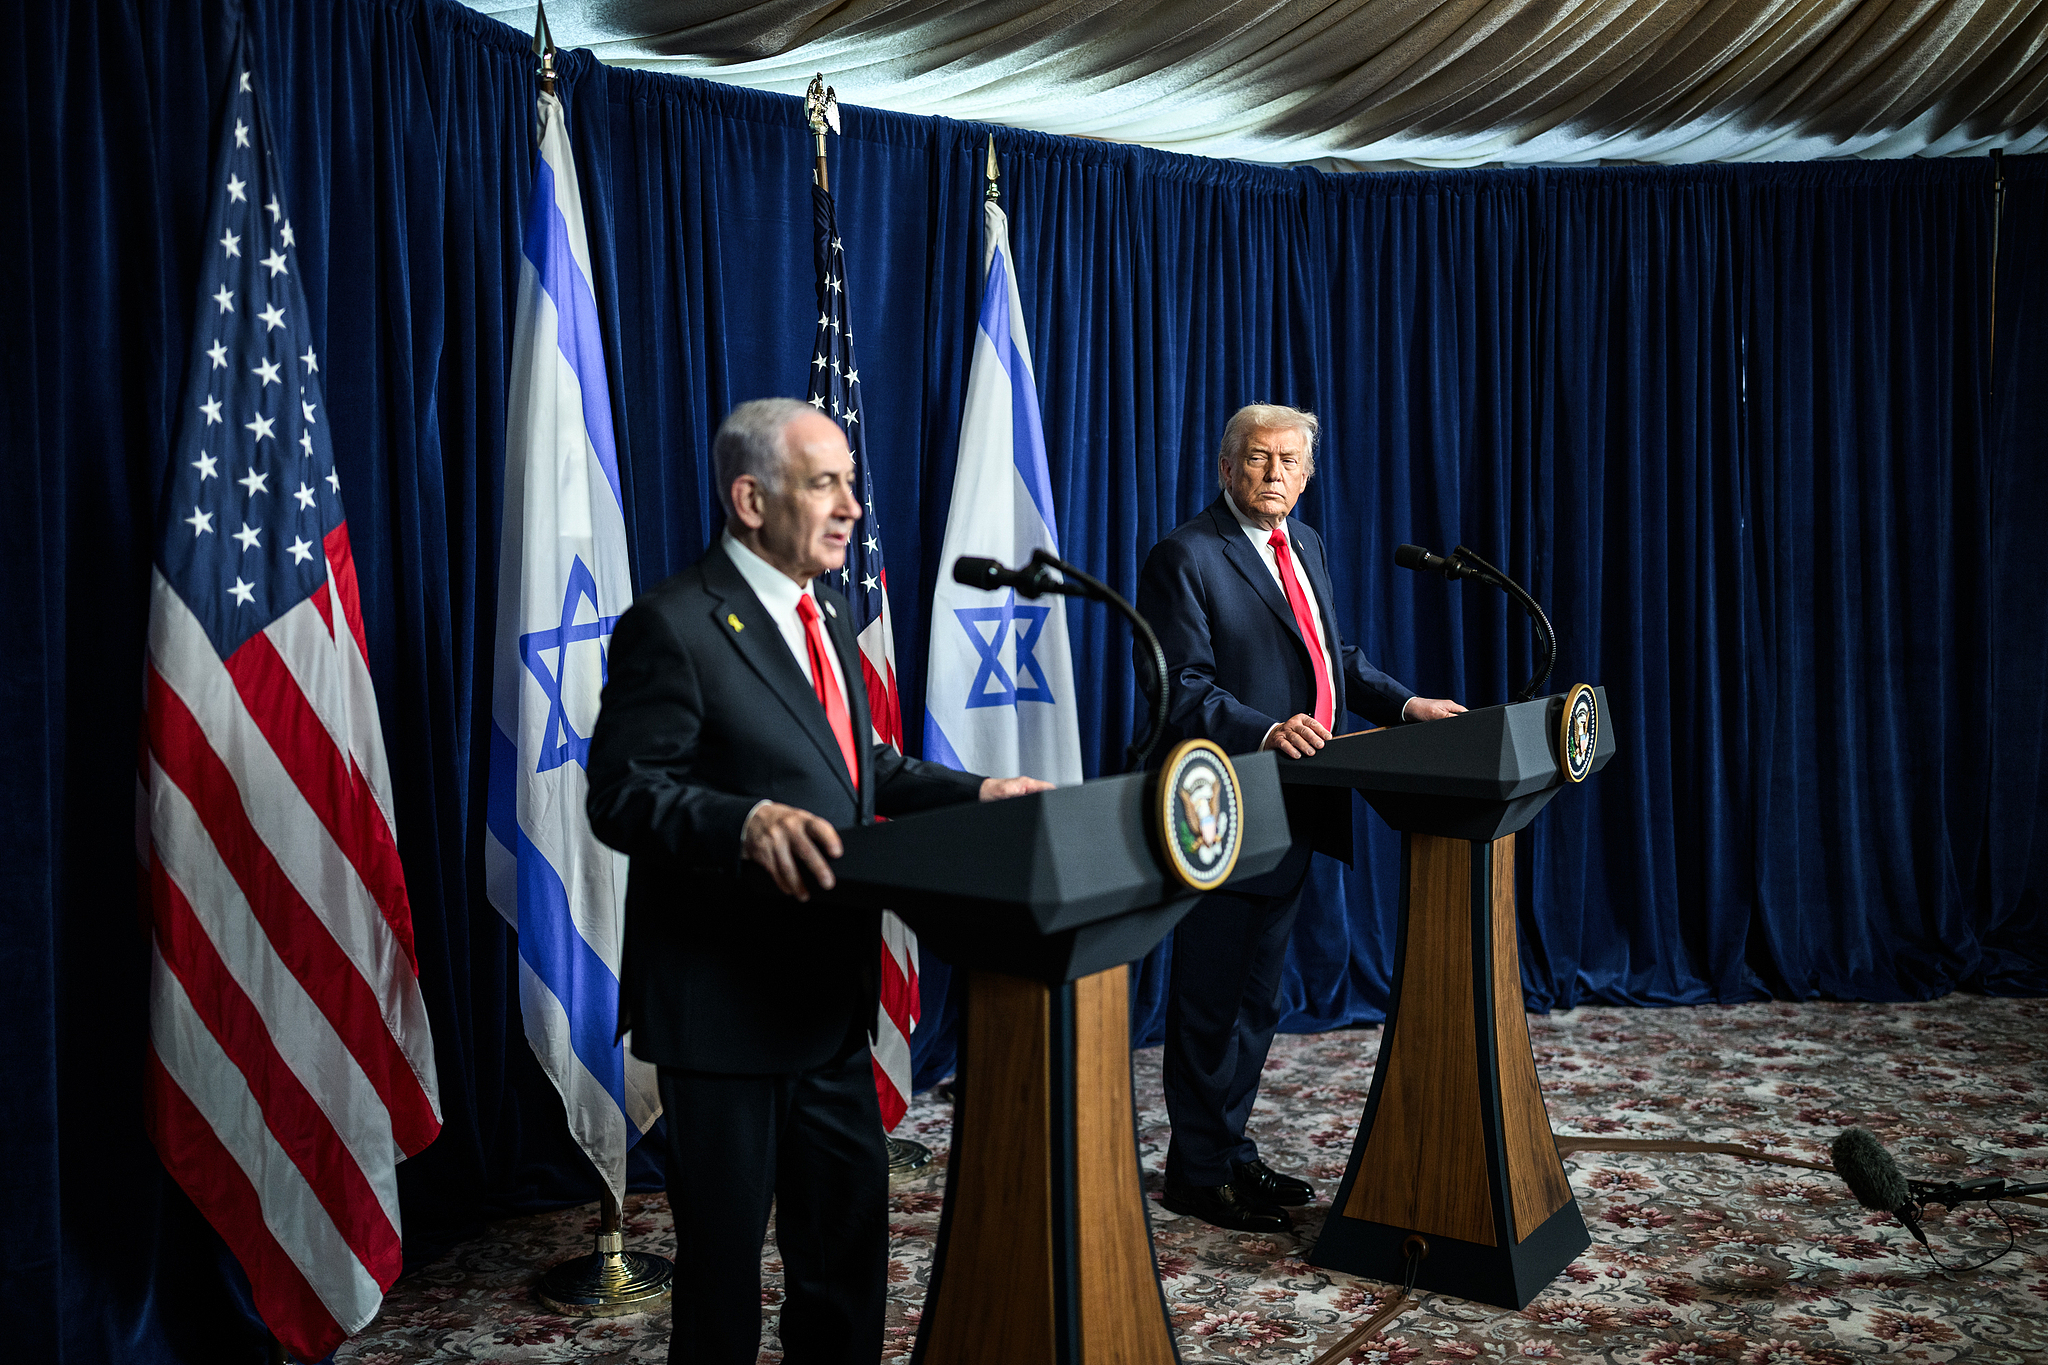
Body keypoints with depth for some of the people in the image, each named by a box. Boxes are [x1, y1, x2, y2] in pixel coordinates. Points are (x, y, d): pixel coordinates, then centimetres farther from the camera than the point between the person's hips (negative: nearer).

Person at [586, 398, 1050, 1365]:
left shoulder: (825, 614, 13)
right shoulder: (672, 625, -15)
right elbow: (625, 795, -19)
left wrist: (976, 793, 8)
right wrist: (748, 821, -36)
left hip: (827, 990, 9)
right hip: (725, 1001, -8)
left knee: (848, 1234, 20)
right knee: (724, 1252, 8)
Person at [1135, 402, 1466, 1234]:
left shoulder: (1305, 546, 14)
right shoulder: (1186, 557, -12)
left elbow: (1335, 657, 20)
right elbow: (1183, 690, -18)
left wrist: (1404, 704, 5)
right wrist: (1267, 732, -31)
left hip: (1295, 809, 9)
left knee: (1257, 996, 18)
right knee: (1210, 999, 3)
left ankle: (1232, 1150, 33)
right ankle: (1198, 1173, 17)